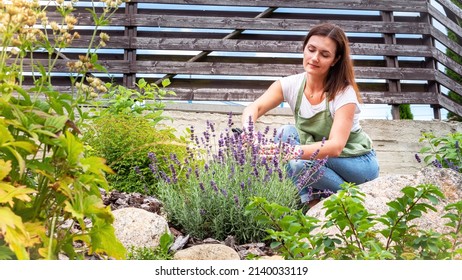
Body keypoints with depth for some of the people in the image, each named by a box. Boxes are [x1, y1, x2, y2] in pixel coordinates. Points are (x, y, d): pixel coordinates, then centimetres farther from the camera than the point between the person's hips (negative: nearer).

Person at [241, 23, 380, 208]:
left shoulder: (344, 94, -24)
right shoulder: (291, 85, -11)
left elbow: (336, 146, -36)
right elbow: (254, 108, -26)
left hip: (359, 163, -5)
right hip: (319, 158, 5)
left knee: (298, 164, -31)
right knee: (287, 133, -22)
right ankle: (311, 203, -15)